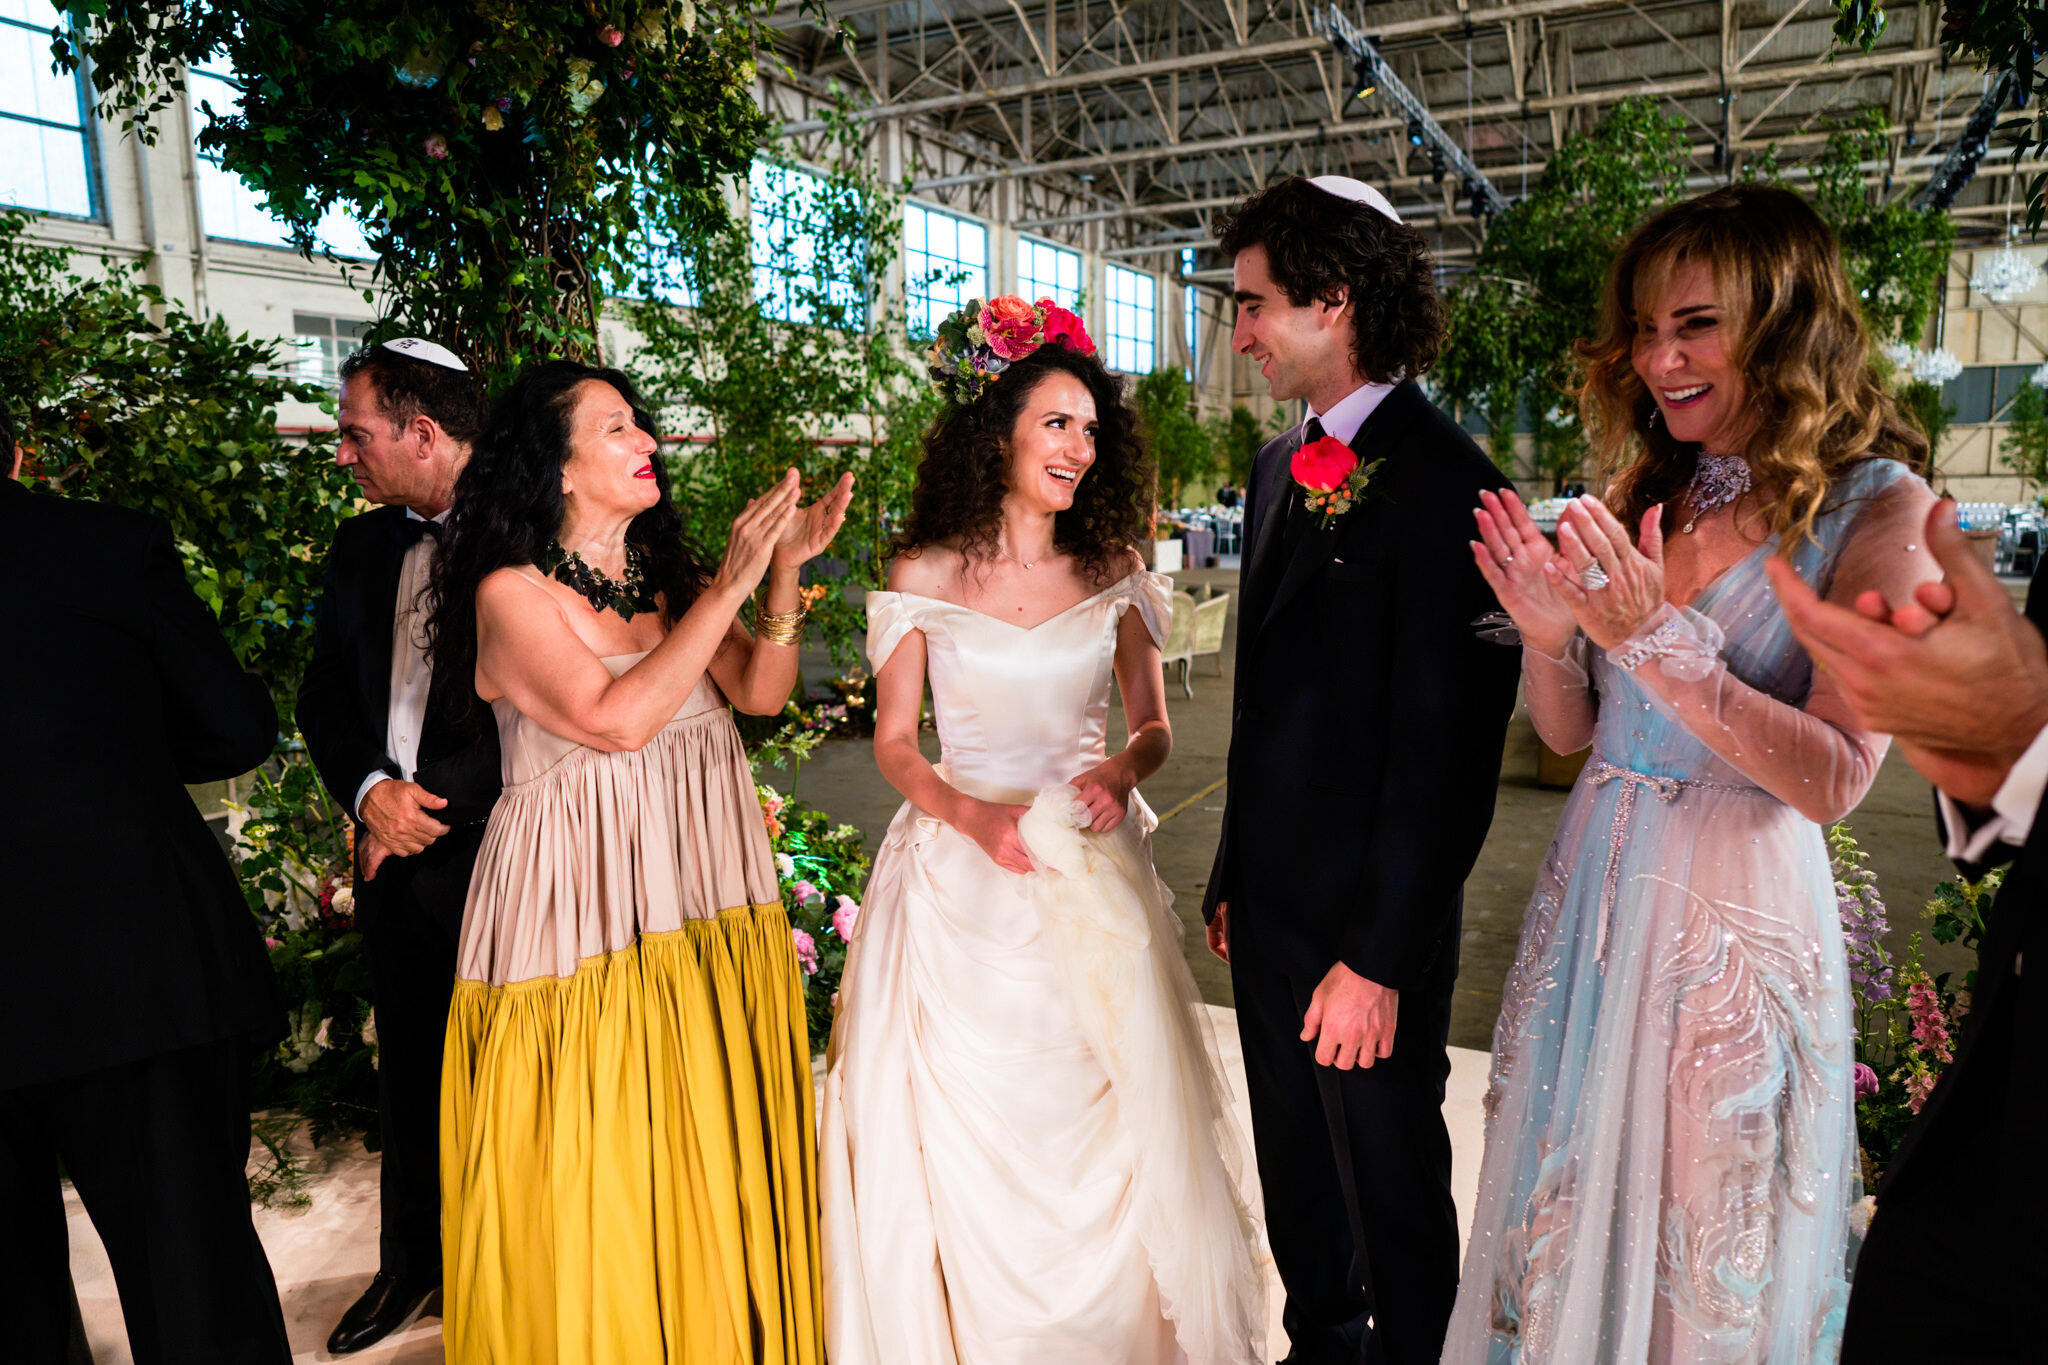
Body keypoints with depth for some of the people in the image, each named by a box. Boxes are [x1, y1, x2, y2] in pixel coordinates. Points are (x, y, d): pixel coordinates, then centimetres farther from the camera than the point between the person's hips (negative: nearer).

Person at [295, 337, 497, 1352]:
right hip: (392, 848, 6)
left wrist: (438, 797, -13)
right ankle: (413, 1259, 39)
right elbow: (323, 694, 12)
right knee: (408, 1061, 19)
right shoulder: (361, 546, 12)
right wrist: (370, 789, -6)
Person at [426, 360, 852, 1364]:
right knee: (597, 1176, 5)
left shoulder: (672, 578, 8)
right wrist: (732, 586, -19)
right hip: (580, 898, -5)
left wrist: (785, 573, -14)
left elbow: (760, 692, -1)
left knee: (715, 1154, 15)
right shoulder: (512, 592, -8)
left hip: (709, 898, 6)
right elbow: (618, 719, -20)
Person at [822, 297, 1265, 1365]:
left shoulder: (1113, 575, 3)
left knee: (1104, 1129, 8)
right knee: (967, 1134, 6)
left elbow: (1153, 725, 9)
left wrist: (1121, 767, -14)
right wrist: (972, 815, -16)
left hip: (1091, 868, 2)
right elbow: (893, 742, 1)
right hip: (965, 876, -1)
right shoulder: (925, 575, -3)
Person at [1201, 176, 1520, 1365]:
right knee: (1296, 1171, 23)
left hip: (1370, 920, -8)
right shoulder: (1281, 467, 8)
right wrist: (1234, 876, 14)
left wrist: (1379, 956, -19)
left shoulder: (1443, 482, -18)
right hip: (1273, 904, 8)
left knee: (1392, 1186, 14)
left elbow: (1446, 747, -21)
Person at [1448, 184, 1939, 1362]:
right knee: (1569, 1205, 18)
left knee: (1710, 1247, 12)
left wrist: (1658, 638, -24)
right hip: (1596, 887, 5)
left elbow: (1835, 779, -17)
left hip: (1738, 912, -5)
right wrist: (1549, 632, -12)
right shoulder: (1643, 497, 6)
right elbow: (1569, 732, 7)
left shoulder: (1880, 508, -9)